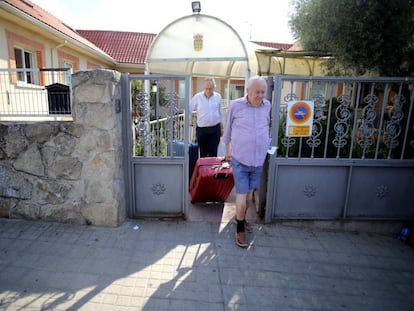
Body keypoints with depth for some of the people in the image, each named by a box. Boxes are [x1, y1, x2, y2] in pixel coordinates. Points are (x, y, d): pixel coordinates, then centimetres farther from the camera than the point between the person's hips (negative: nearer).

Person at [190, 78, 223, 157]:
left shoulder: (218, 97, 2)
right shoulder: (197, 97, -5)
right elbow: (188, 109, 4)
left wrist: (221, 127, 15)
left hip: (215, 129, 1)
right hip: (201, 129, -1)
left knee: (213, 152, 2)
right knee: (203, 152, 9)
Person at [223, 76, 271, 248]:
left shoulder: (267, 105, 2)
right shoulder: (235, 105, -8)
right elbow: (227, 129, 4)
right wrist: (227, 150, 9)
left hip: (259, 159, 4)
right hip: (240, 158, -4)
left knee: (250, 192, 17)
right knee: (242, 194, -1)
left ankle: (241, 217, 40)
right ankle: (240, 230, 16)